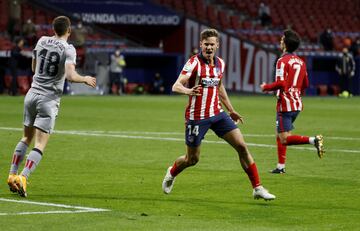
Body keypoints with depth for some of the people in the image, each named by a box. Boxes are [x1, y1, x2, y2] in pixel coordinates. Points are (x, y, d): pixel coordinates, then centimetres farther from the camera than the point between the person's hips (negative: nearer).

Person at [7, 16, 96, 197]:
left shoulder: (42, 41, 9)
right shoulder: (68, 49, -8)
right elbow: (70, 76, -19)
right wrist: (85, 79, -2)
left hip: (32, 94, 5)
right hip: (49, 99, -5)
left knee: (26, 138, 21)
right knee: (40, 145, -7)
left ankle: (12, 175, 17)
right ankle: (22, 178, -22)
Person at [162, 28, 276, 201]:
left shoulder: (220, 63, 6)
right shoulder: (194, 63, -13)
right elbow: (176, 86, -21)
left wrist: (231, 110, 28)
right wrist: (188, 91, -44)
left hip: (218, 114, 5)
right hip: (197, 117, -5)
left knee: (242, 146, -6)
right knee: (192, 159, 5)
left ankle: (257, 188, -1)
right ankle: (171, 173, 40)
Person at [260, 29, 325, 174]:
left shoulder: (283, 61, -13)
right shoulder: (300, 61, 11)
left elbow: (280, 83, -22)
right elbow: (305, 84, 18)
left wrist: (266, 87, -6)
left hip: (285, 105, -8)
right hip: (297, 104, 8)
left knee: (284, 139, -10)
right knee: (280, 135, 18)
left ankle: (313, 140, -27)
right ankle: (280, 166, 19)